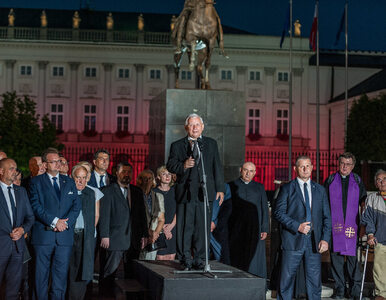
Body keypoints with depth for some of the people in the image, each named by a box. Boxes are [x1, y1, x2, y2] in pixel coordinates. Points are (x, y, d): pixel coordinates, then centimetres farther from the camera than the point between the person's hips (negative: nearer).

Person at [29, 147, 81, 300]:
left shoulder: (69, 182, 16)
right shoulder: (36, 182, 6)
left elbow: (76, 205, 7)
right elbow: (36, 206, -6)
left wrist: (65, 222, -9)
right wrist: (54, 221, -15)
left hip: (65, 235, 3)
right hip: (43, 234, -3)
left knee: (61, 273, 3)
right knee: (41, 274, 2)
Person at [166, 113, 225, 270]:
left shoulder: (211, 144, 15)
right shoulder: (177, 145, 10)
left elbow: (217, 167, 13)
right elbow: (170, 165, 3)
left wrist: (220, 189, 7)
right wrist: (183, 166, -17)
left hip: (205, 192, 1)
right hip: (185, 192, -1)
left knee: (203, 227, 2)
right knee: (185, 227, -1)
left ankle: (199, 259, 10)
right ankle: (185, 259, 8)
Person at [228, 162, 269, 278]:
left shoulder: (259, 187, 14)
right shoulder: (232, 186, 9)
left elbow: (264, 208, 10)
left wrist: (265, 229, 0)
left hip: (255, 228, 1)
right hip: (236, 230, -1)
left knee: (254, 259, -2)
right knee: (237, 259, -2)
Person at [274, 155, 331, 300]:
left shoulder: (320, 190, 13)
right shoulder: (287, 189, 3)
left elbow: (326, 216, 11)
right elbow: (278, 212, -4)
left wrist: (325, 238, -2)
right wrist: (297, 226, -14)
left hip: (314, 242, 3)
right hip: (293, 240, -3)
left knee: (315, 280, 4)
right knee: (287, 278, 1)